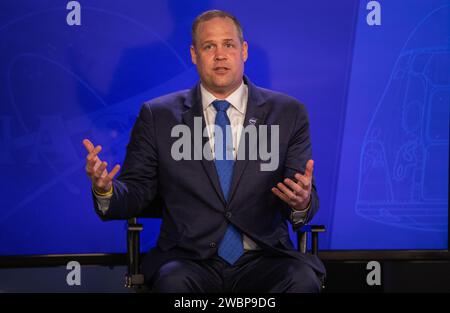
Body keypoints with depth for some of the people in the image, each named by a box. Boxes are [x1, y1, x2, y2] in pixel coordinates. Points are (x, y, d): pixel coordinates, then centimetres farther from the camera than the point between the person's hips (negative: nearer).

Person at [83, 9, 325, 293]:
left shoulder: (288, 113, 10)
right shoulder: (158, 116, 9)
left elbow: (302, 198, 6)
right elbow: (136, 194, 8)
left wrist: (302, 203, -19)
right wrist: (105, 189, -15)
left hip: (263, 261, 1)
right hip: (190, 261, -1)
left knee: (303, 279, -31)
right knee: (173, 282, -35)